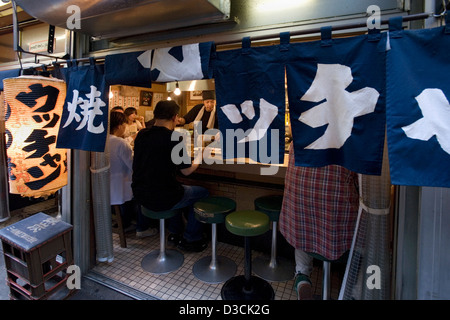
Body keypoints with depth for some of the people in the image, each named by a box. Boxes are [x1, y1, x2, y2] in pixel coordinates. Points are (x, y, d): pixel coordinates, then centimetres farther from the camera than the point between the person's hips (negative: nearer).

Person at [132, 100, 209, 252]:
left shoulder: (141, 134, 2)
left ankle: (175, 233, 39)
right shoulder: (175, 137, -17)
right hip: (162, 200, -7)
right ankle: (190, 239, 24)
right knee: (202, 192, 15)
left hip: (140, 195, 7)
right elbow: (186, 171, -10)